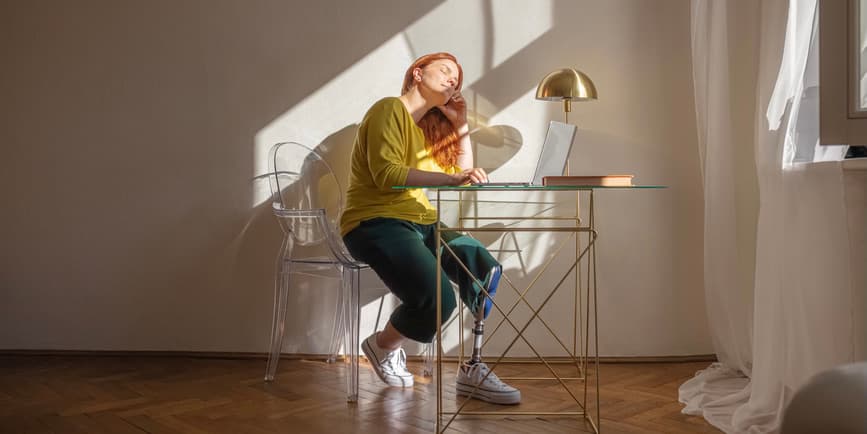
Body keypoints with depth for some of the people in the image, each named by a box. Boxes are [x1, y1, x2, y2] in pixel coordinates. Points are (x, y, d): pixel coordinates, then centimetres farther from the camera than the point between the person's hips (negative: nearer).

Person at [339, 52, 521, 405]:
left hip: (421, 225, 8)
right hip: (376, 224, -8)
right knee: (438, 299, -28)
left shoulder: (430, 126, 21)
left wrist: (461, 126, 11)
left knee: (485, 268, -18)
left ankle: (474, 369, -12)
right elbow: (386, 174, -19)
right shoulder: (390, 109, -4)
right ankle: (382, 346, 3)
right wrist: (450, 178, -28)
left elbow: (463, 181, 17)